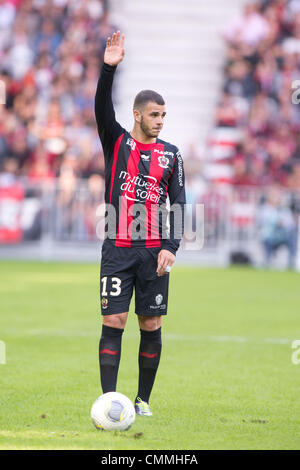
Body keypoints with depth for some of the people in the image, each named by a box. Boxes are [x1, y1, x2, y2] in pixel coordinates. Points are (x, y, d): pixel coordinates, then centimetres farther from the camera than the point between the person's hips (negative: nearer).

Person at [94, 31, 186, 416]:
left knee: (151, 326, 4)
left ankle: (143, 400, 14)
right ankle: (109, 399, -7)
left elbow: (178, 204, 6)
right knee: (113, 322, -6)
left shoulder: (171, 154, 9)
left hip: (154, 252, 2)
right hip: (118, 250, -2)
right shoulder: (116, 142, 5)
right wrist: (109, 68, -27)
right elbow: (102, 108, -13)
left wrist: (171, 247, -6)